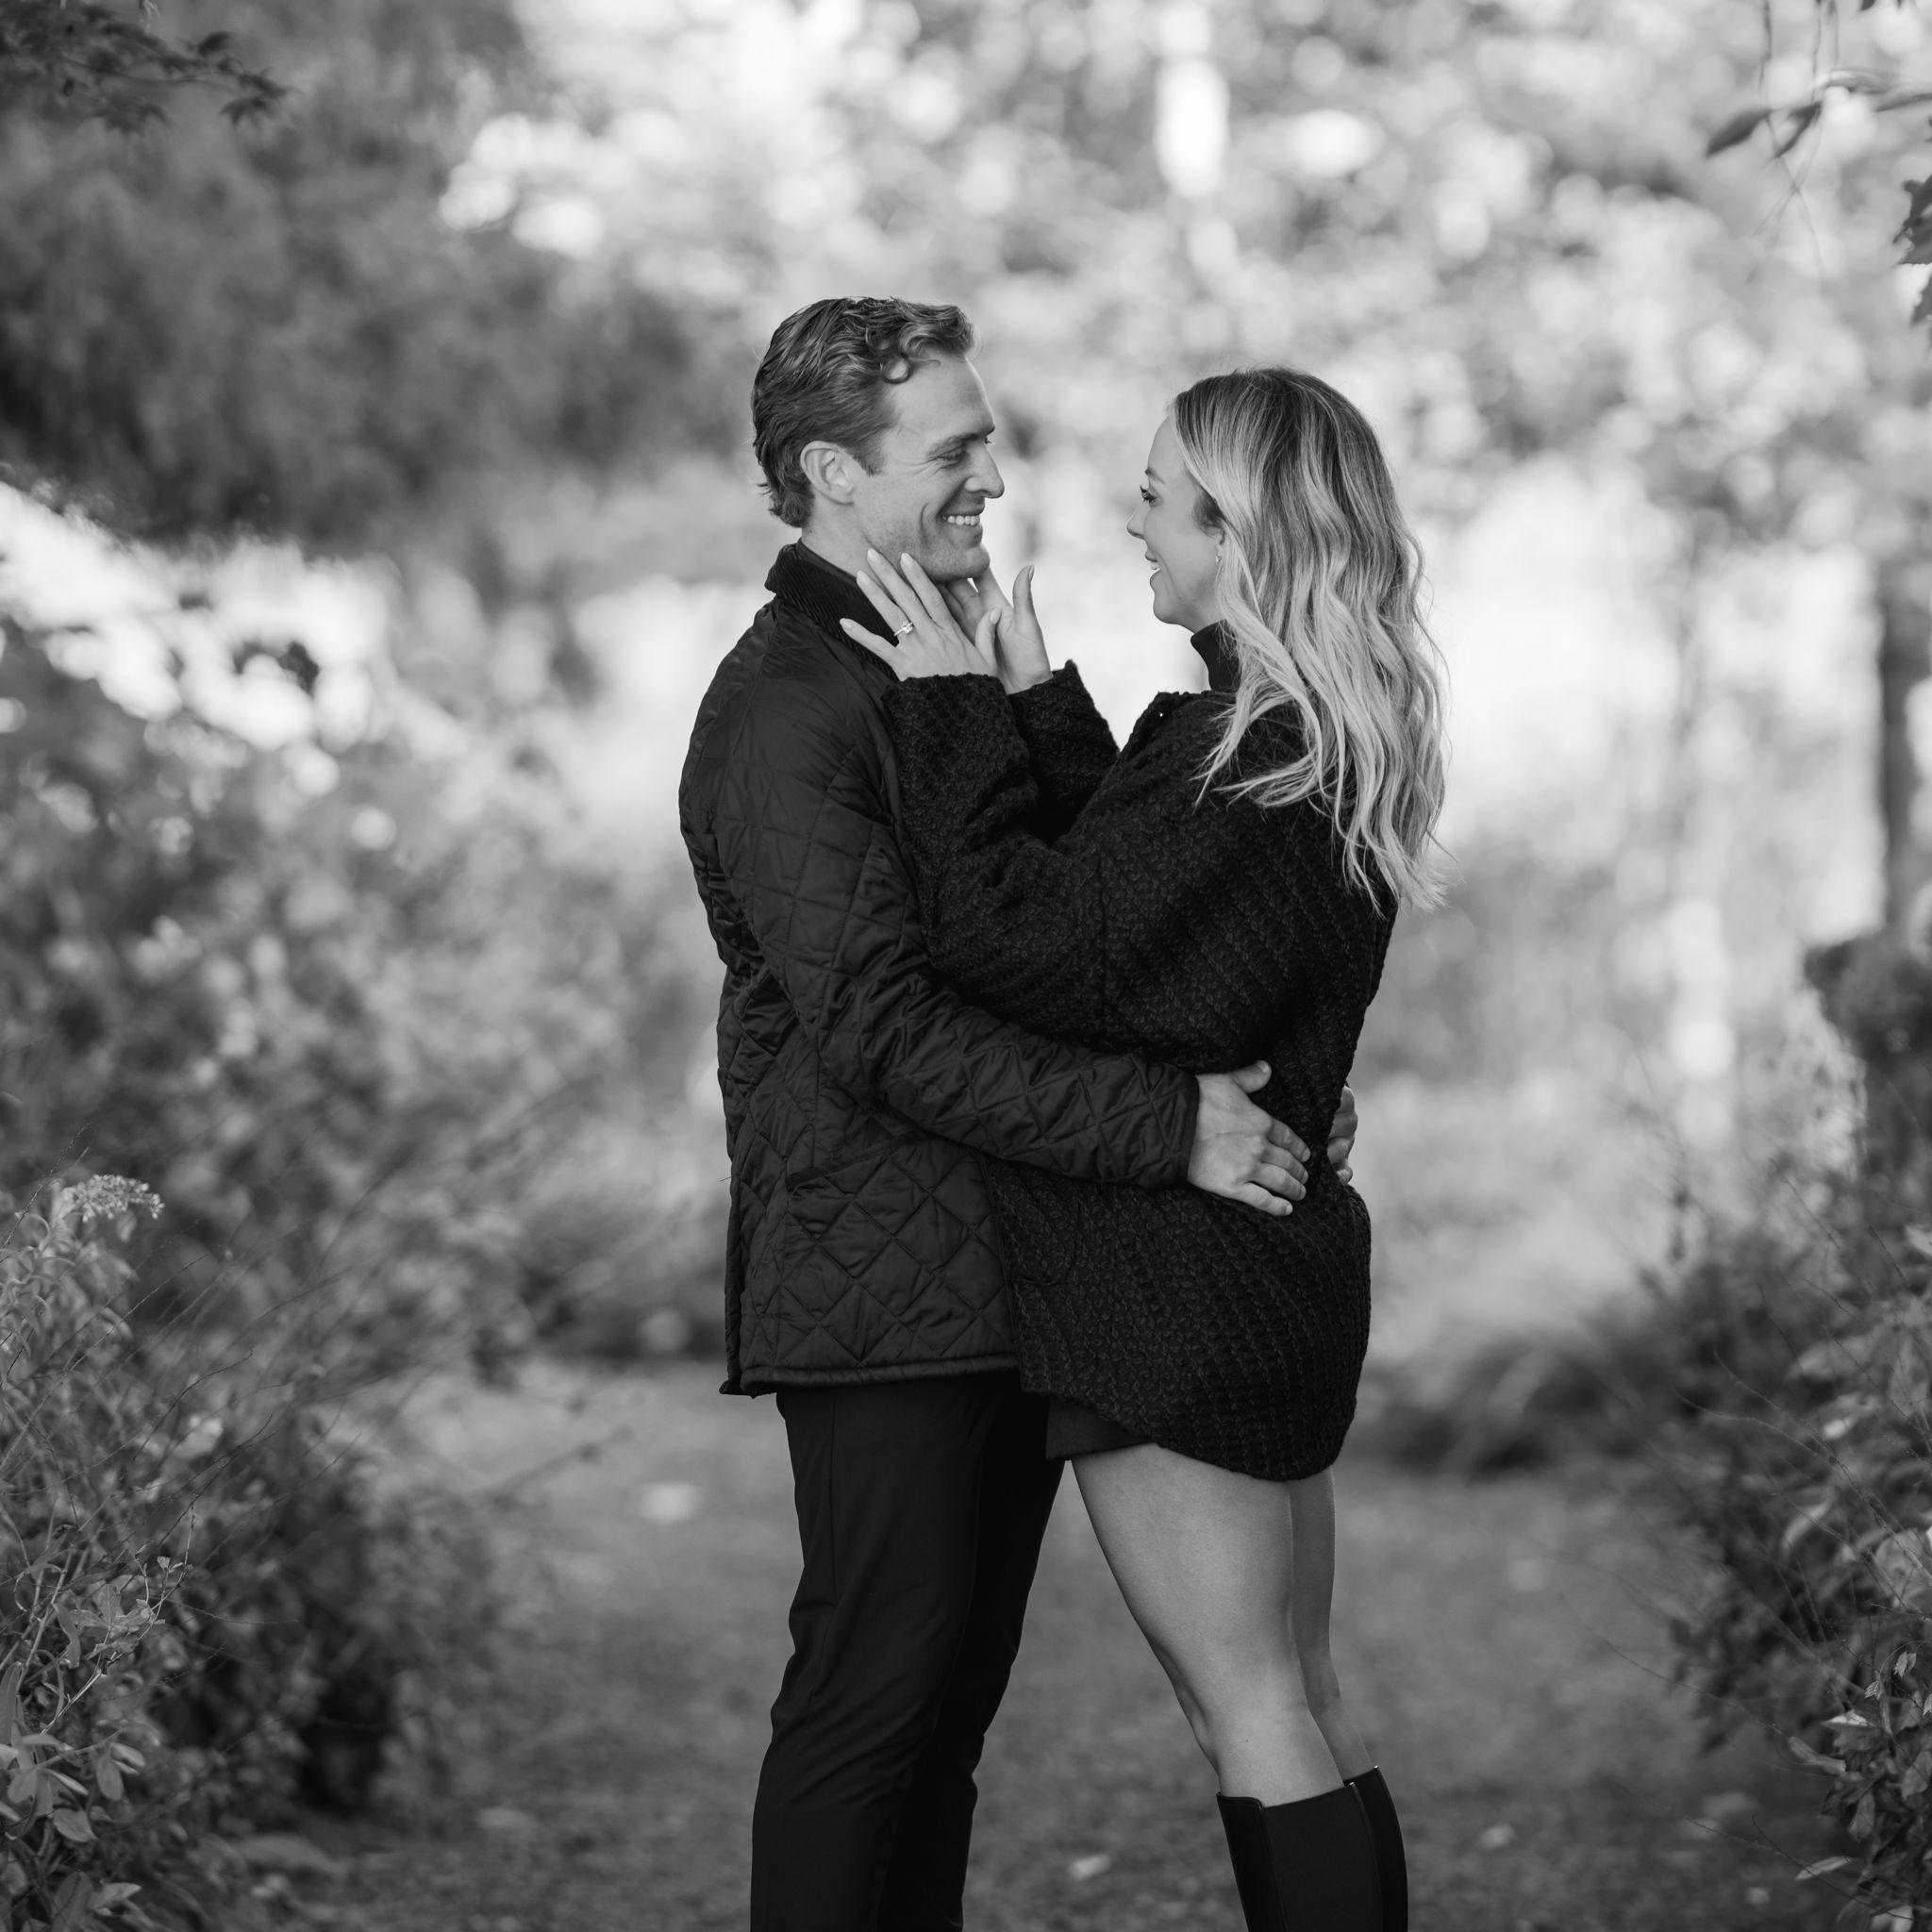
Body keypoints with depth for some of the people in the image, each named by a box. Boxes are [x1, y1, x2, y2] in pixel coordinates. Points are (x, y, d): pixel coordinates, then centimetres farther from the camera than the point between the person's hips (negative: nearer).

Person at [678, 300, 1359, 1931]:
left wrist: (1255, 1087, 9)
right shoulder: (788, 713, -14)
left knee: (952, 1698, 13)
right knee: (870, 1703, -4)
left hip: (1003, 1289, 9)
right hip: (885, 1296, -9)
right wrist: (1169, 1125, -23)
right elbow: (888, 1033, -22)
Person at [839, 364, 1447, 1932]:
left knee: (1248, 1710, -3)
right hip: (1280, 1267, 10)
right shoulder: (1337, 741, 11)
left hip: (1177, 1297, -10)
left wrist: (959, 714, -14)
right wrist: (1037, 709, 7)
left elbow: (1023, 947, -22)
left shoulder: (1250, 763, -20)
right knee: (1302, 1703, 14)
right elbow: (1117, 890, 15)